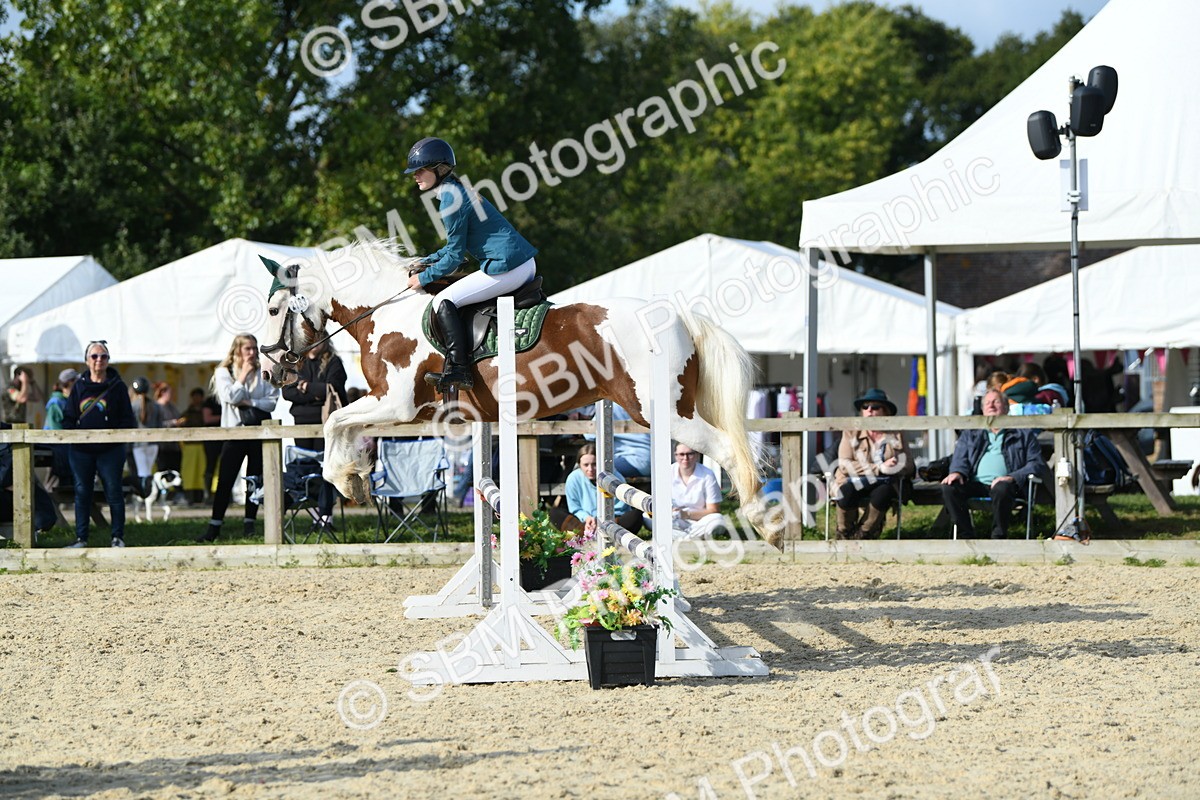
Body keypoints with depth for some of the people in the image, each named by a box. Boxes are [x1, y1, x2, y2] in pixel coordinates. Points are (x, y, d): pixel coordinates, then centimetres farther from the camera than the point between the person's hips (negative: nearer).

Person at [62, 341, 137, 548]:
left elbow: (127, 419, 2)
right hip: (81, 450, 2)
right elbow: (68, 417, 12)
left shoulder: (117, 386, 2)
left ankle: (118, 537, 8)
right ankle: (81, 538, 10)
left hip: (110, 450, -2)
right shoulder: (79, 386, 9)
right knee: (82, 492, 4)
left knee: (113, 492, -1)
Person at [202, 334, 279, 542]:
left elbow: (272, 401, -3)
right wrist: (243, 376, -8)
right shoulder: (224, 372, 3)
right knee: (225, 480, -4)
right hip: (234, 430, -2)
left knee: (255, 480, 4)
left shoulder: (262, 374, 5)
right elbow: (231, 397, -12)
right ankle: (214, 526, -1)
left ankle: (249, 523, 13)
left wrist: (249, 402, -13)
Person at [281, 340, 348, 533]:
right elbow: (288, 392, 0)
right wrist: (315, 394, -12)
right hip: (302, 422, 4)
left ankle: (326, 513, -6)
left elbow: (332, 390, -11)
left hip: (326, 422, -4)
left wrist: (306, 387, -6)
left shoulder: (333, 363, 3)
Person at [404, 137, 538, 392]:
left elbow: (455, 256, -11)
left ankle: (458, 369, -17)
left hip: (507, 268, -11)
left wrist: (424, 278, -1)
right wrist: (426, 262, 22)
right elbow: (458, 245, 26)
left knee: (445, 301, -9)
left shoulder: (450, 199, -13)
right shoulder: (458, 190, 17)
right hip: (526, 265, 11)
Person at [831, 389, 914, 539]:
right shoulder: (851, 432, 2)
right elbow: (845, 465, -10)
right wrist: (879, 468, -18)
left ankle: (863, 534, -13)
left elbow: (910, 466, 4)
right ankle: (844, 534, -10)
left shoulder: (895, 434, 8)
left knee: (883, 491, -35)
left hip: (883, 483, 1)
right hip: (854, 481, -1)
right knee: (848, 490, -36)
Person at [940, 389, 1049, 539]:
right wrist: (957, 472, -9)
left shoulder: (1023, 435, 20)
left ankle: (999, 537, -29)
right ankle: (966, 536, -25)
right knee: (949, 487, -28)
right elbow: (960, 458, 18)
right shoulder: (970, 434, 30)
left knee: (1001, 488, -40)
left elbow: (1037, 465, 8)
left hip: (1005, 483, -3)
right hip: (976, 484, 3)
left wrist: (1013, 477, -12)